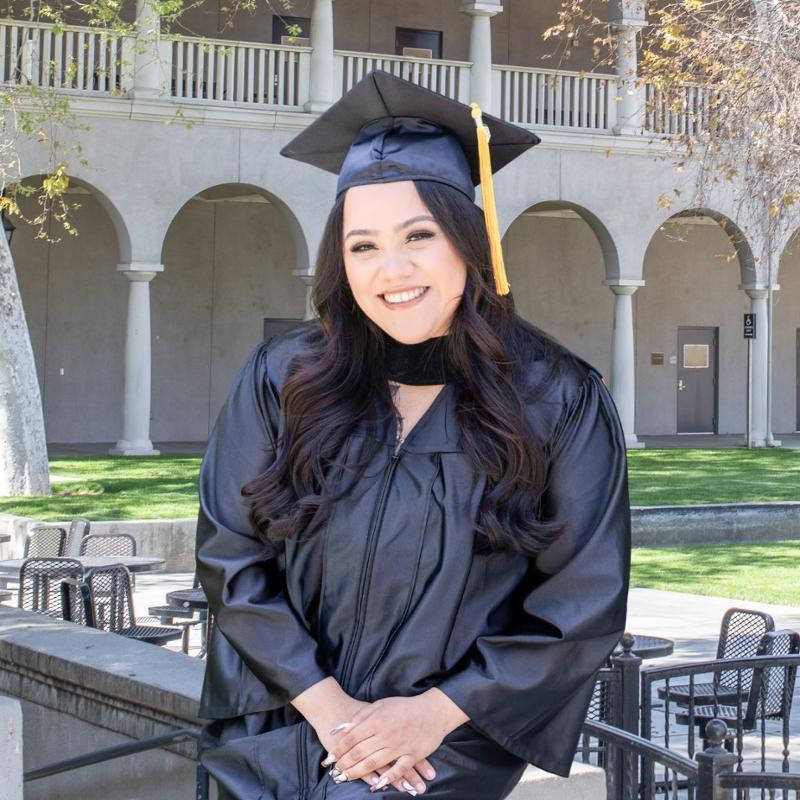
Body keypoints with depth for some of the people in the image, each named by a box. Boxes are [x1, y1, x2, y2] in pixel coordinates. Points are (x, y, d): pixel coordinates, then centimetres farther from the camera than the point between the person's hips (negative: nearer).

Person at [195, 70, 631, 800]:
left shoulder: (560, 401, -5)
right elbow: (230, 556, 2)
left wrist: (438, 712, -9)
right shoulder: (282, 380, -1)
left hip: (446, 742, -3)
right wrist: (326, 703, -8)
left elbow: (583, 607, -2)